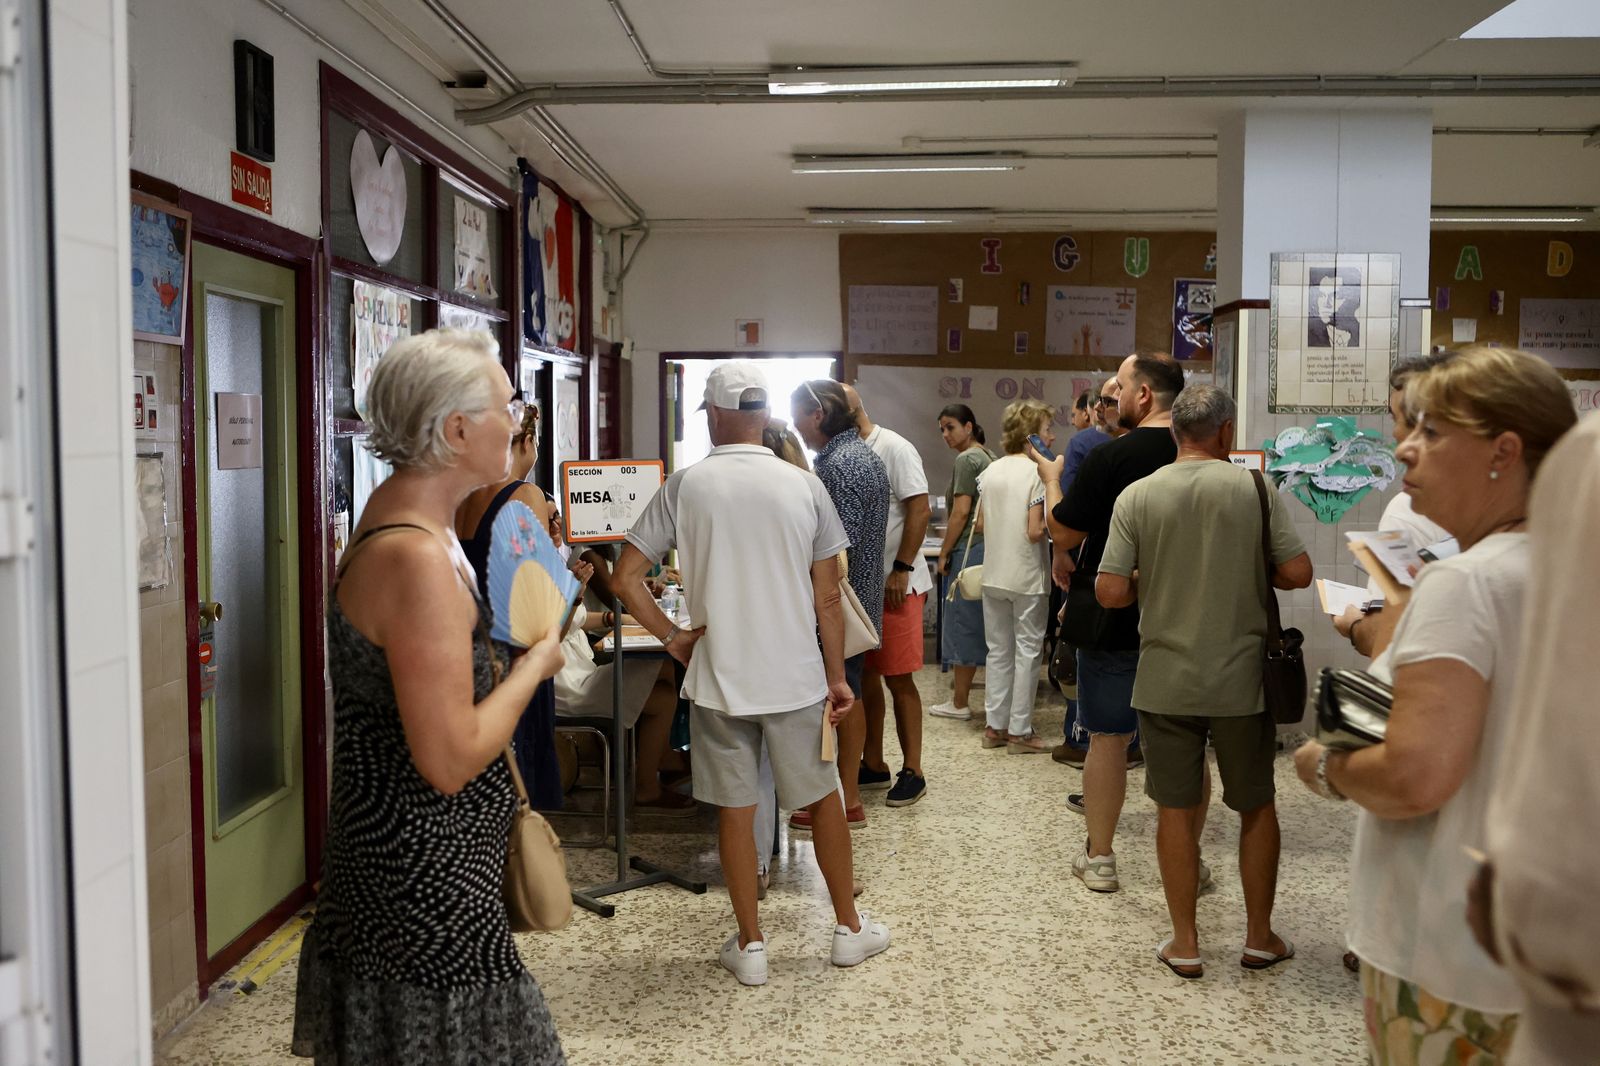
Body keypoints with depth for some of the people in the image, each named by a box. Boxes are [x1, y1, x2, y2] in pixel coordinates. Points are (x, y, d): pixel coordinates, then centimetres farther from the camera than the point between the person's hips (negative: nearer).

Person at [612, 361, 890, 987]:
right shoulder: (804, 487, -5)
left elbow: (626, 579, -8)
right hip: (797, 677, 1)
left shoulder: (685, 486, -6)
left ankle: (750, 946, 20)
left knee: (735, 808, 10)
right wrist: (837, 677, 6)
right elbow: (827, 598, -3)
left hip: (718, 677, 0)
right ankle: (849, 928, 29)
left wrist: (673, 637, 2)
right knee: (823, 798, 16)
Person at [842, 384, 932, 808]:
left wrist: (901, 570, -20)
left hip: (895, 585, -8)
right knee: (865, 676, 12)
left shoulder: (894, 449, -10)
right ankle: (873, 764, 23)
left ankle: (912, 771, 7)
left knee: (898, 678, -3)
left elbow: (919, 510, -16)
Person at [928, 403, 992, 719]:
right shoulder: (988, 457, 15)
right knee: (979, 622, 13)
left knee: (962, 620, -3)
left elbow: (961, 512, -16)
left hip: (967, 548, -9)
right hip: (987, 546, 9)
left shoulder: (966, 460, -11)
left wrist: (944, 553, -9)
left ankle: (960, 702, 3)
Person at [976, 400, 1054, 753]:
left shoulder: (990, 471, 5)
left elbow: (983, 523, 9)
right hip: (1027, 577, -6)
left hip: (993, 575, 6)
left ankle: (994, 726, 20)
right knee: (1027, 651, 3)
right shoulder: (1037, 473, -14)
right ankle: (1019, 731, 8)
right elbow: (1035, 531, -18)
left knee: (998, 650, 14)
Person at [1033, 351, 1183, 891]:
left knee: (1108, 735, 6)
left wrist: (1051, 478, 10)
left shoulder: (1109, 457, -17)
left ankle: (1098, 858, 15)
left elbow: (1064, 529, -9)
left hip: (1115, 617, -4)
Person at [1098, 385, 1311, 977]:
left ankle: (1185, 944, 19)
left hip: (1166, 680, 0)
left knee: (1176, 809, 10)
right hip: (1242, 678, 0)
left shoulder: (1137, 496, -6)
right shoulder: (1256, 489, -7)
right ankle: (1259, 937, 28)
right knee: (1256, 806, 17)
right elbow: (1298, 573, -9)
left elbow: (1110, 591, -10)